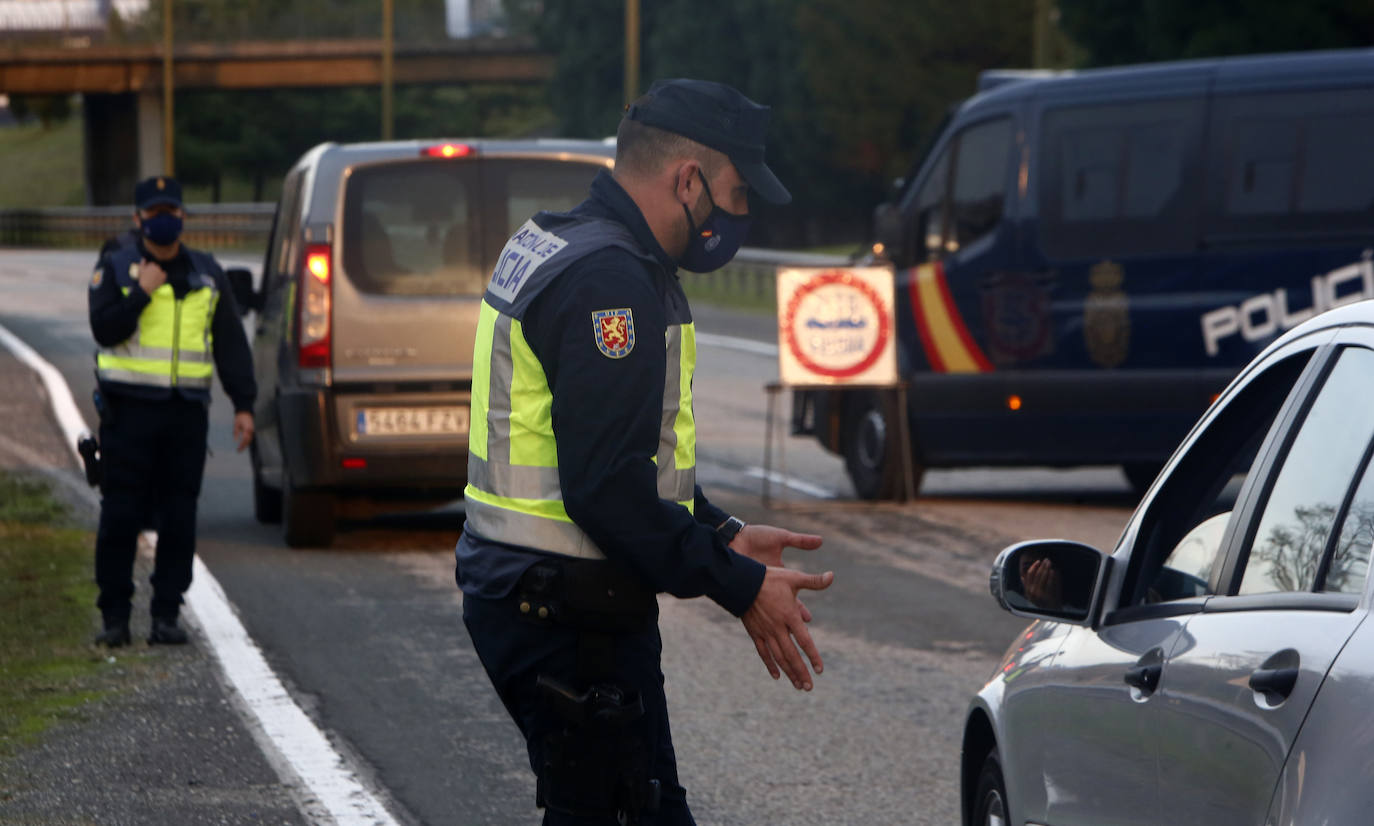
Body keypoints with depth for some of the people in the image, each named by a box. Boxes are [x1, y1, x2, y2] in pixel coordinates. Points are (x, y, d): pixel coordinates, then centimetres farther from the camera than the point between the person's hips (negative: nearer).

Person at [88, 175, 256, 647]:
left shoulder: (206, 274, 12)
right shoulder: (114, 268, 4)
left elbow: (231, 344, 13)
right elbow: (104, 329, -8)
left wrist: (244, 405, 6)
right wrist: (142, 293, -16)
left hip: (186, 410, 3)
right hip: (128, 409, -3)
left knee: (179, 519, 1)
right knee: (121, 516, -4)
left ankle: (166, 616, 6)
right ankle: (115, 617, 2)